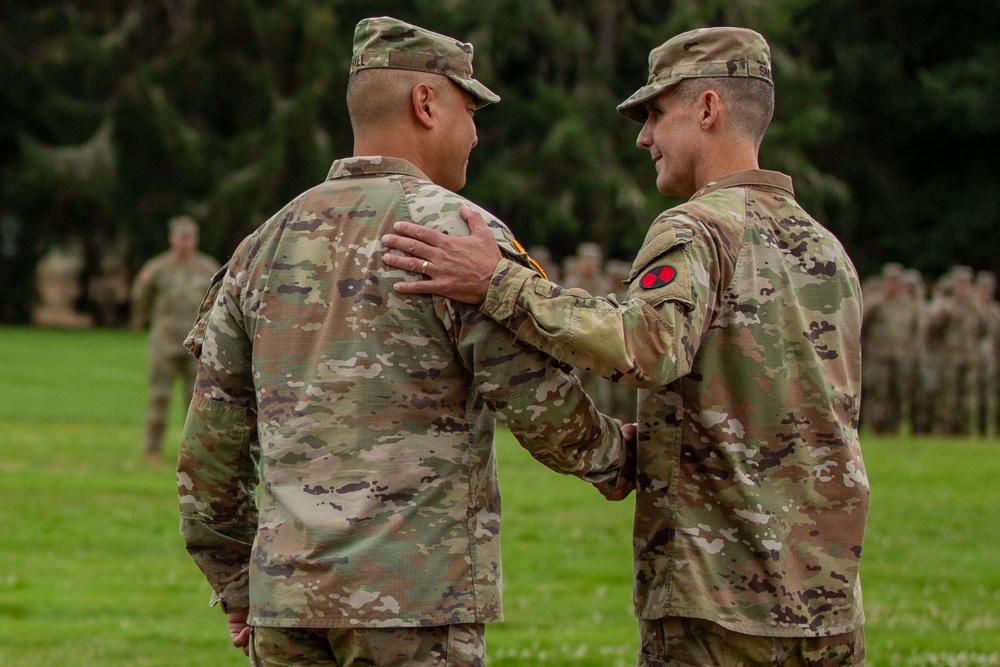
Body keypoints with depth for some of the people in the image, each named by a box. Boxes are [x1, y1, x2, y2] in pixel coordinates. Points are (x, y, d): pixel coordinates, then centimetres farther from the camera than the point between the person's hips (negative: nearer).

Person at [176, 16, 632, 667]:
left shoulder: (266, 245, 13)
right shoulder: (456, 232, -6)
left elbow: (213, 435, 15)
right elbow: (545, 409, -9)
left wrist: (235, 586, 24)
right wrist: (617, 458, 11)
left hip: (287, 592, 6)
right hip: (418, 595, -6)